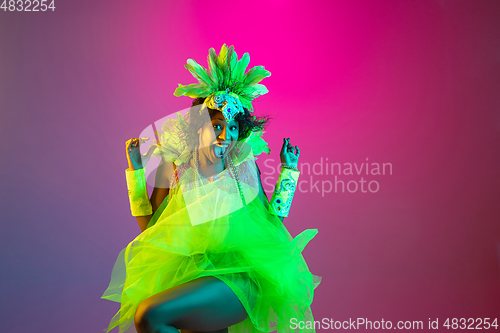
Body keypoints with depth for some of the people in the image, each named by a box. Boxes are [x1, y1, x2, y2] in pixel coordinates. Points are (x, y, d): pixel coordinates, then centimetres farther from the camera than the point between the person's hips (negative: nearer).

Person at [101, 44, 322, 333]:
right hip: (188, 275, 3)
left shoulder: (245, 166, 2)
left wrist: (289, 171, 4)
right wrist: (136, 170, 2)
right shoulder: (173, 168, 4)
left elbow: (270, 222, 5)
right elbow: (149, 228, 6)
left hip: (240, 276, -3)